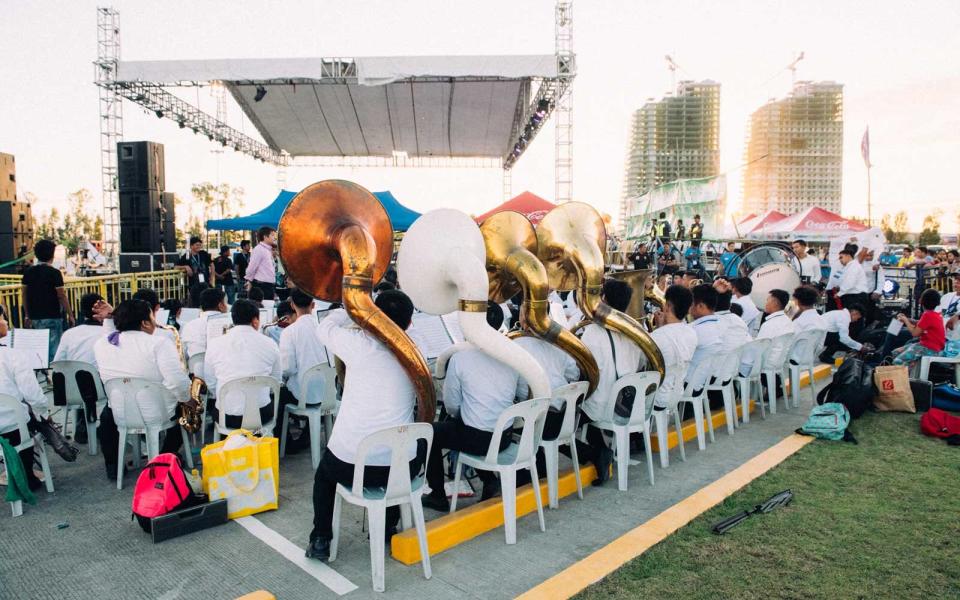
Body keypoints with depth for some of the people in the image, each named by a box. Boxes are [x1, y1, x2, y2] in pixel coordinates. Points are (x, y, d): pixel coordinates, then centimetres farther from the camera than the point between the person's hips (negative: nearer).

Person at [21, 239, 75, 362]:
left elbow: (24, 294, 10)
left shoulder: (28, 272, 5)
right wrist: (70, 315, -4)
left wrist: (27, 315, 18)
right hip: (52, 317, -6)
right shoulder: (54, 273, -12)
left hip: (35, 317, 6)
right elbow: (61, 296, -12)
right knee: (53, 349, -2)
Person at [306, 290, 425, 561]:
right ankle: (388, 529, 42)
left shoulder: (358, 344, -10)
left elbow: (324, 327, 9)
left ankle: (321, 539, 29)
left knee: (324, 472, 35)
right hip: (401, 469, 1)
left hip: (349, 466, -1)